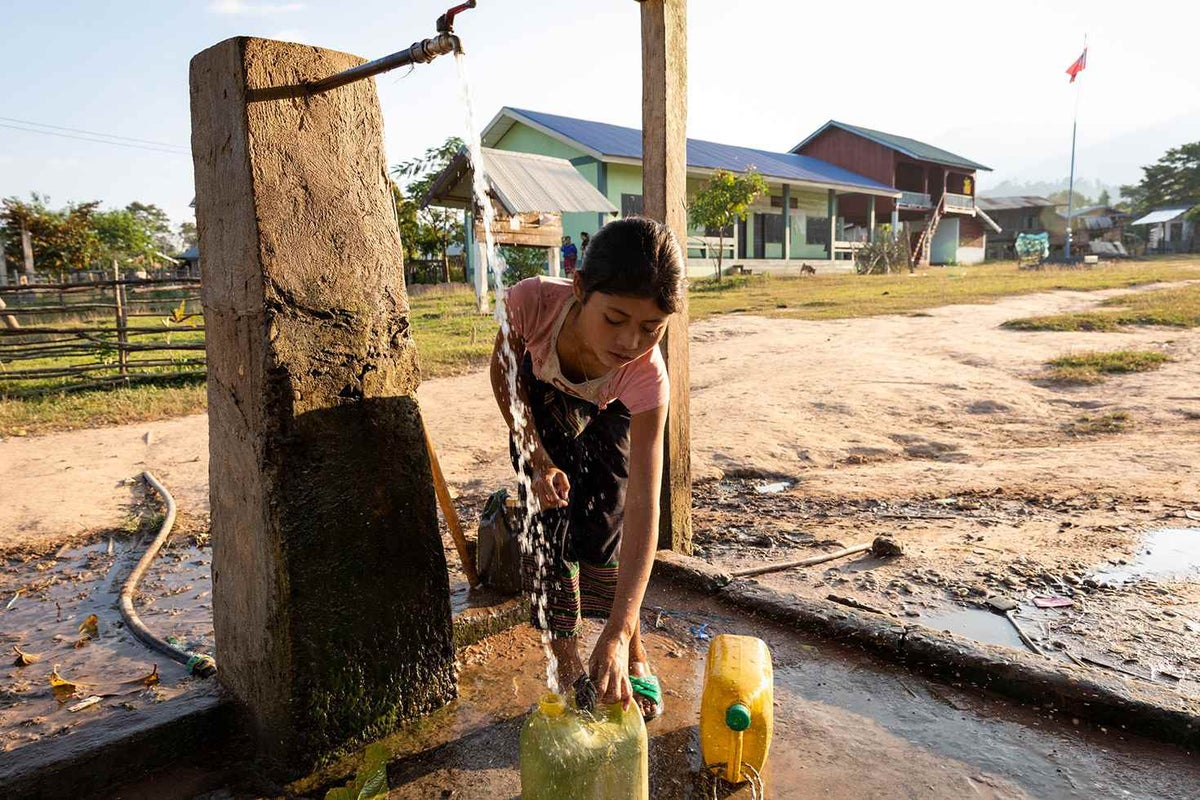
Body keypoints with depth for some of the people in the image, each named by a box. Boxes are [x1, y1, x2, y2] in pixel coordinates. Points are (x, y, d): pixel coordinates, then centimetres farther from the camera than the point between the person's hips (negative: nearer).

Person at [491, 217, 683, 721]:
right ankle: (568, 670, 14)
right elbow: (504, 372, -17)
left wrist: (618, 632, -48)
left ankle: (632, 659, 20)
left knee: (604, 535, -5)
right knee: (548, 534, -3)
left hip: (608, 417, -1)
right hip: (540, 411, 1)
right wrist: (537, 458, -21)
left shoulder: (646, 376, -42)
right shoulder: (533, 301, -42)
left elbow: (643, 509, -44)